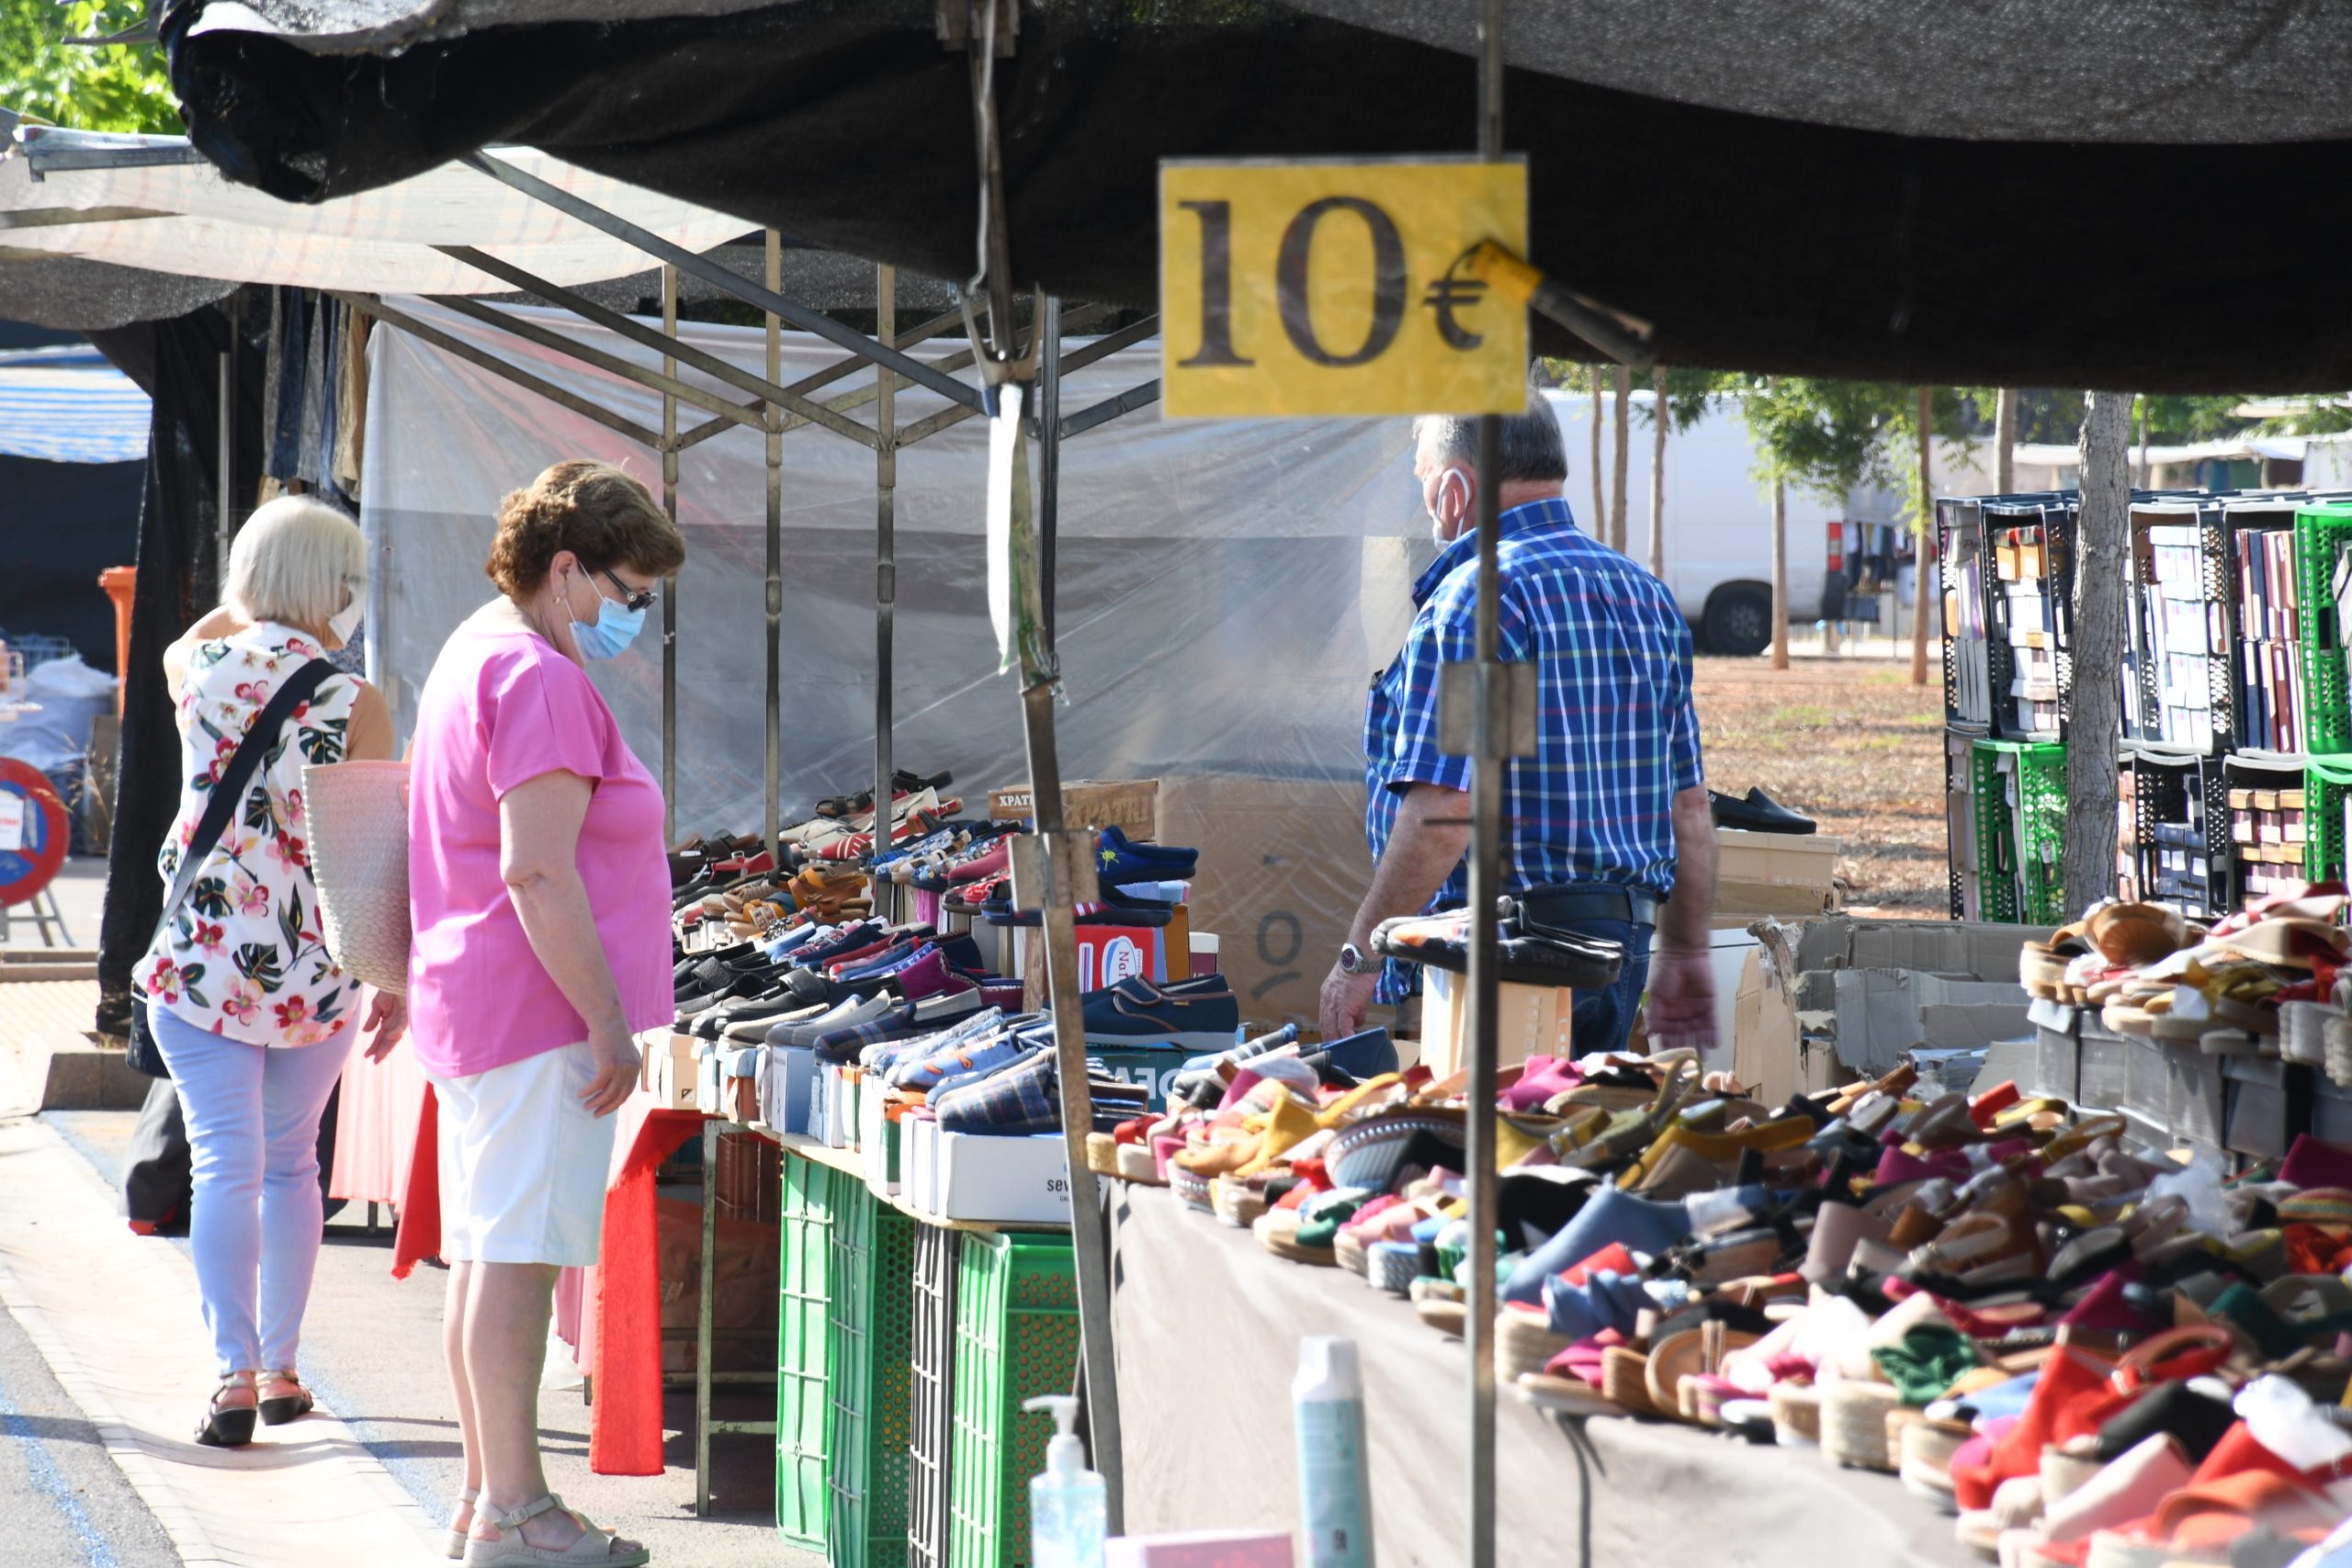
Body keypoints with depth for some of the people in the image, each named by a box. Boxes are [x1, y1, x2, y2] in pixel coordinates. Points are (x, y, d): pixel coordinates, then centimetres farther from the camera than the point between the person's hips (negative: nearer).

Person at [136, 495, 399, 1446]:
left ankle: (235, 1375, -12)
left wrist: (254, 600, 33)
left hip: (200, 958, 0)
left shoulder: (200, 667, -2)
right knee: (290, 1163, 15)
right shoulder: (355, 704, -8)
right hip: (315, 970, 0)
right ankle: (280, 1368, 20)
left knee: (225, 1164, -1)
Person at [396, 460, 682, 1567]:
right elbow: (538, 871, -23)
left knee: (485, 1254, 12)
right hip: (538, 1014, -11)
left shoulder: (474, 652, 17)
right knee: (518, 1254, -9)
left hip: (474, 1006, 11)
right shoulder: (539, 680, -16)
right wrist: (607, 1020, -21)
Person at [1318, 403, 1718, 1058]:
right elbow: (1689, 808, 16)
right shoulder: (1645, 594, 14)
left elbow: (1442, 813, -20)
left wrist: (1358, 957, -15)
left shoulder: (1474, 599, -13)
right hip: (1620, 943, 9)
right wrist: (1684, 952, 23)